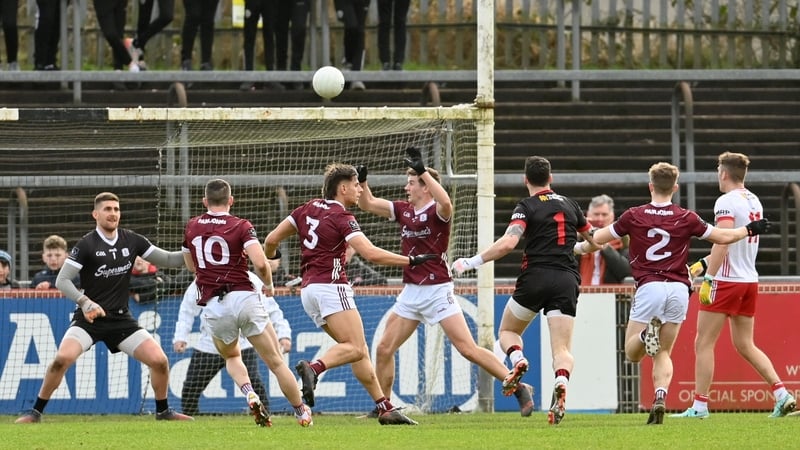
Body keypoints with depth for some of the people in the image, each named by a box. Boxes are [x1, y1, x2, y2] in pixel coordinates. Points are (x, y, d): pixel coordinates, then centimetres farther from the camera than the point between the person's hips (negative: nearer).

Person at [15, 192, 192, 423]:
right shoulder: (86, 245, -10)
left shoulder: (132, 240, 3)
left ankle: (163, 411, 17)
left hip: (121, 318, 4)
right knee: (62, 358, -26)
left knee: (159, 360, -7)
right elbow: (62, 280, -11)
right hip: (89, 318, -4)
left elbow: (168, 259, 10)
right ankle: (35, 412, -10)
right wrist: (84, 302, -26)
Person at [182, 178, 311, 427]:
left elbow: (190, 265, 27)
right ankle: (302, 413, 11)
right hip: (243, 298, -2)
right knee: (276, 361, 9)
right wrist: (268, 285, 6)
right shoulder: (241, 226, 0)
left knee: (231, 357, 27)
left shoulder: (192, 226, 12)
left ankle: (250, 394, -1)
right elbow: (260, 264, -12)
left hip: (213, 306, 2)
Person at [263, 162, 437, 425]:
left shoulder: (308, 209, 14)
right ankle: (313, 368, -40)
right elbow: (372, 254, -17)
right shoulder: (341, 217, -8)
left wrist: (269, 258, 38)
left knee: (358, 350, 9)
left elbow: (271, 240, 16)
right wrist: (412, 261, -11)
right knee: (356, 348, -17)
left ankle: (385, 408, 5)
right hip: (331, 287, -9)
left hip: (308, 290, 9)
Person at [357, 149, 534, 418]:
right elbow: (367, 204, 15)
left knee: (467, 349, -12)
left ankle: (519, 388, -7)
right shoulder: (403, 210, 10)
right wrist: (362, 181, -3)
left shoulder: (436, 211, -10)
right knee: (384, 349, 4)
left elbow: (445, 202, -35)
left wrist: (422, 170, -35)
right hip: (410, 292, 7)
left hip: (437, 290, -7)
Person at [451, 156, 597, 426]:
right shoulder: (569, 205, 15)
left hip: (535, 277, -3)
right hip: (567, 280, 3)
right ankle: (561, 381, -36)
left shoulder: (526, 207, 0)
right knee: (562, 349, -2)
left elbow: (508, 243, -16)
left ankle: (517, 359, -15)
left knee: (507, 332, 19)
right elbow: (593, 240, 30)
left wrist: (472, 262, -11)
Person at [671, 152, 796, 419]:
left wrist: (708, 278, -23)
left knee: (703, 343, -1)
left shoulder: (727, 202, -13)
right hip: (749, 280, 8)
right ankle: (782, 394, 2)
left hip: (727, 281, -8)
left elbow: (723, 243, -22)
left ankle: (700, 405, -2)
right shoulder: (754, 202, 13)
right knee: (745, 345, 13)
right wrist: (703, 264, 25)